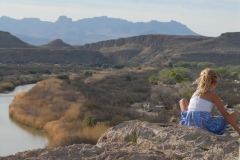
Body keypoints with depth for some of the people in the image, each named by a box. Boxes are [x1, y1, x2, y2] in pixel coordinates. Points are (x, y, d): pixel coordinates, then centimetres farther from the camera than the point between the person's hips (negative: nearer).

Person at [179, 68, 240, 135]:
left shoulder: (195, 94, 13)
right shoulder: (213, 95, 0)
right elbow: (225, 114, -2)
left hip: (189, 124, 5)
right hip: (206, 127, -5)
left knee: (183, 101, 32)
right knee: (234, 115, 12)